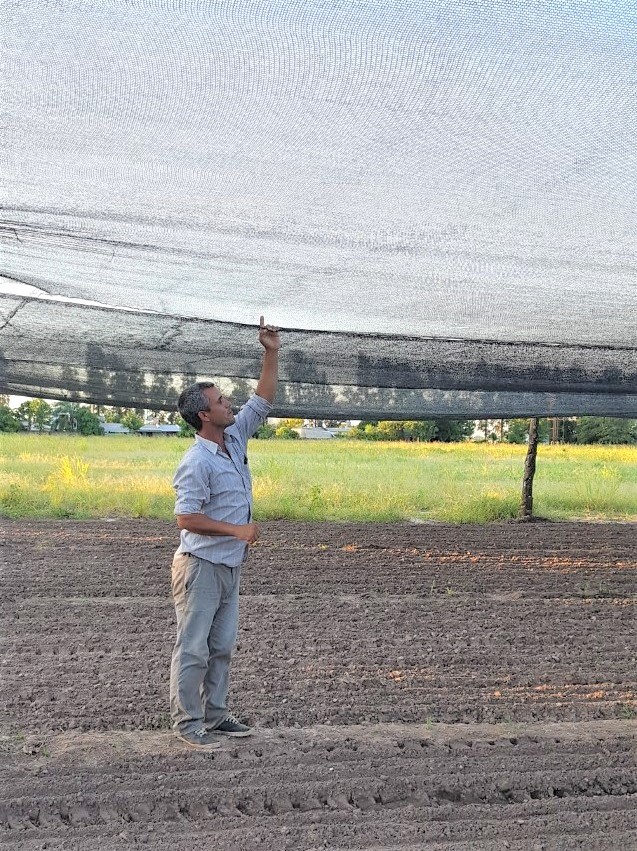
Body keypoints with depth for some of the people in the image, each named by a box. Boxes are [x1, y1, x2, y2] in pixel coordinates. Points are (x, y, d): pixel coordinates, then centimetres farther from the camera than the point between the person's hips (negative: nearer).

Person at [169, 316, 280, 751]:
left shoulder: (235, 438, 5)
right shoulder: (197, 463, -20)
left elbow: (263, 401, 13)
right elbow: (186, 518, -24)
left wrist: (272, 354, 2)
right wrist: (237, 530, -21)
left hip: (230, 565, 9)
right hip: (201, 565, -9)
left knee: (222, 647, 15)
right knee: (193, 648, 0)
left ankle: (215, 715, 26)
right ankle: (187, 723, 9)